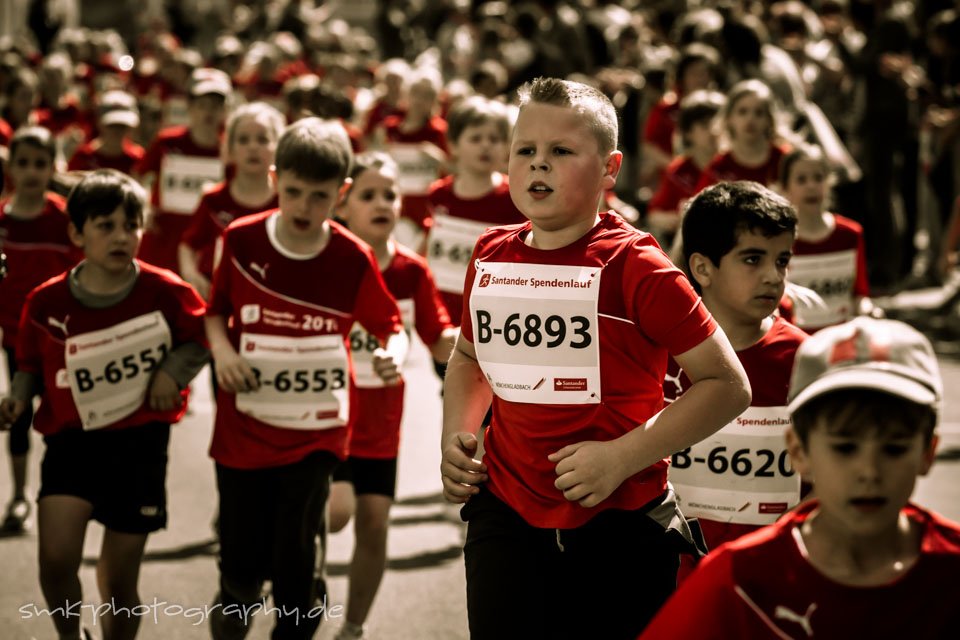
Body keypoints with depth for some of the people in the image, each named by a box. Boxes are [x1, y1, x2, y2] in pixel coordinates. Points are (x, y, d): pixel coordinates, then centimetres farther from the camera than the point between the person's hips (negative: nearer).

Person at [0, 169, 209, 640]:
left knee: (119, 584, 6)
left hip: (140, 444, 0)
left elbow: (199, 339, 7)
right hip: (72, 439, 0)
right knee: (55, 561, -18)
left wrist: (174, 368, -10)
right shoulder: (47, 302, -7)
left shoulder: (165, 292, -9)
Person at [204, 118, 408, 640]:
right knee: (242, 558, 8)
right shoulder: (241, 240, -6)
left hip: (315, 433, -1)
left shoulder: (353, 259, -8)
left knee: (293, 565, -3)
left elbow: (389, 324, 2)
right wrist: (221, 348, -11)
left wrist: (392, 353, -19)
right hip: (244, 425, 1)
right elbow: (216, 310, 9)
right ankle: (236, 596, 44)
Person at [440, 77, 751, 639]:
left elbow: (729, 385, -11)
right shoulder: (491, 258, 5)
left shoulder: (632, 265, -11)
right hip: (505, 517, 4)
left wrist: (623, 456, -17)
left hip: (620, 529, -4)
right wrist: (456, 435, 7)